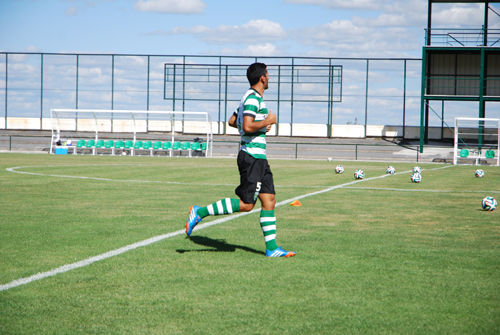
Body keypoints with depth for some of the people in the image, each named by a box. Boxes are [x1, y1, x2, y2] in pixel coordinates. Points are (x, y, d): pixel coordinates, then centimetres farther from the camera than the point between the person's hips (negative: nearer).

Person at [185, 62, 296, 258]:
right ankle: (200, 213, -5)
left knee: (269, 201, 5)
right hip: (252, 156, -10)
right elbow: (247, 126, -25)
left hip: (258, 158, 10)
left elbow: (232, 121, 27)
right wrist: (267, 121, -11)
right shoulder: (253, 98, -14)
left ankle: (271, 248, 5)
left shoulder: (252, 98, 18)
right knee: (246, 204, -11)